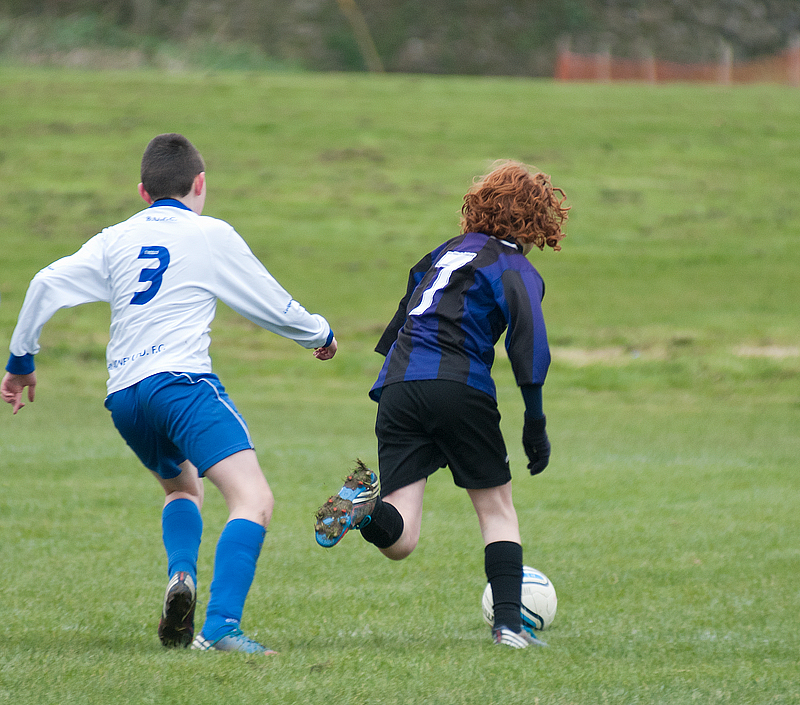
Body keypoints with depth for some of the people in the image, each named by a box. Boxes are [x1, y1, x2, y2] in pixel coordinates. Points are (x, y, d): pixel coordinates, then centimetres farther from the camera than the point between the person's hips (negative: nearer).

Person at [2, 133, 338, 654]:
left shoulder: (115, 240, 19)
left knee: (183, 487, 32)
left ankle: (181, 574, 2)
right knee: (254, 499, -15)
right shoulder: (211, 235, 7)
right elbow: (274, 307, 13)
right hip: (181, 379, -6)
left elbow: (47, 284, 11)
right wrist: (321, 335, 33)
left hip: (122, 396, 6)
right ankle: (221, 627, -35)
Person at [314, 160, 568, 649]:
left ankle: (367, 502, -34)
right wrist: (535, 424, -4)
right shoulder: (515, 270, 5)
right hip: (461, 389, -4)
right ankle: (508, 623, 5)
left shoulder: (445, 253, 25)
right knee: (498, 508, 15)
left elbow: (401, 323, 29)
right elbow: (531, 350, -9)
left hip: (398, 388, 5)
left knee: (399, 541, -2)